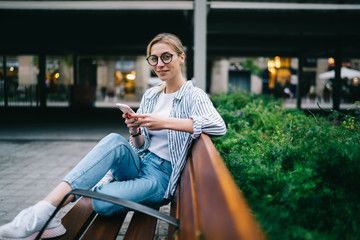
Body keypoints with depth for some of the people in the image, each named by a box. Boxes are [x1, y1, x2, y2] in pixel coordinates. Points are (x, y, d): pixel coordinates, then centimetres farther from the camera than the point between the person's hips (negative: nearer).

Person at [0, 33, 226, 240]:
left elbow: (219, 126, -28)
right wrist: (136, 132, -12)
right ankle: (42, 212, -33)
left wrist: (165, 122, -32)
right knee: (115, 141, -31)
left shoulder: (193, 95, -6)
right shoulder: (150, 95, 12)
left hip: (162, 175, -5)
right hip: (138, 164, 5)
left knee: (103, 201, -34)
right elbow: (142, 147, 12)